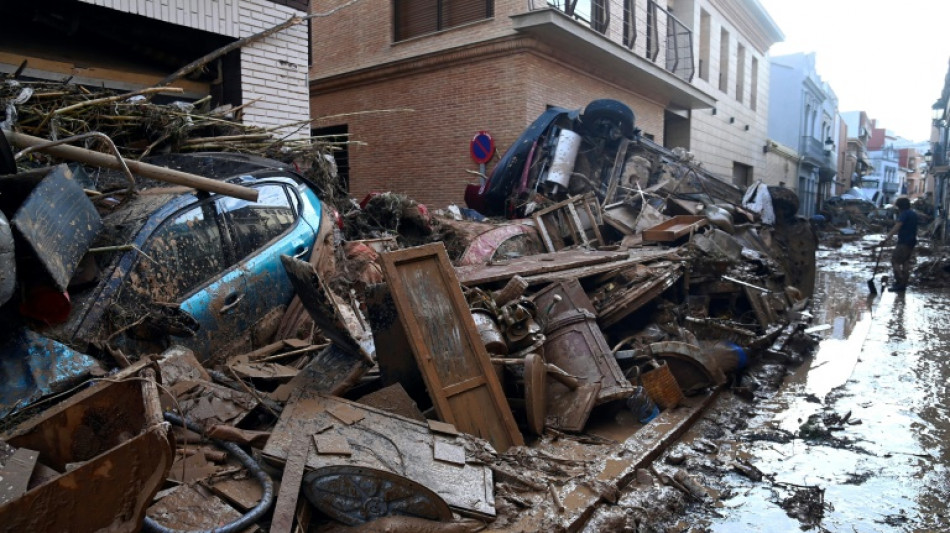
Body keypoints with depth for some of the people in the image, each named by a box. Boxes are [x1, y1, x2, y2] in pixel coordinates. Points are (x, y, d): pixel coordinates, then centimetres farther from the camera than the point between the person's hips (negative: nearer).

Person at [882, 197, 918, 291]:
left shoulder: (904, 214, -14)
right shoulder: (913, 213, 16)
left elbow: (896, 227, -26)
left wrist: (886, 239, -32)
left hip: (904, 242, -10)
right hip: (912, 241, 10)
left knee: (895, 261, -8)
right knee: (905, 262, 14)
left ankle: (899, 282, -12)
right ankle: (904, 283, 19)